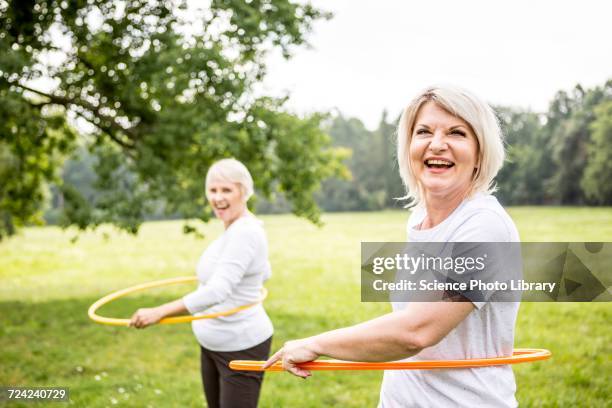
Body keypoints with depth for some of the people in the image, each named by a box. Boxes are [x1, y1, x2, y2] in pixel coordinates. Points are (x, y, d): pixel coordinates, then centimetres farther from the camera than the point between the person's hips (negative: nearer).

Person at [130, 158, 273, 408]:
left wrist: (160, 312, -40)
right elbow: (263, 274, 19)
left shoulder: (244, 232, -25)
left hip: (242, 348, -10)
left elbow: (216, 292, -36)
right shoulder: (236, 228, 5)